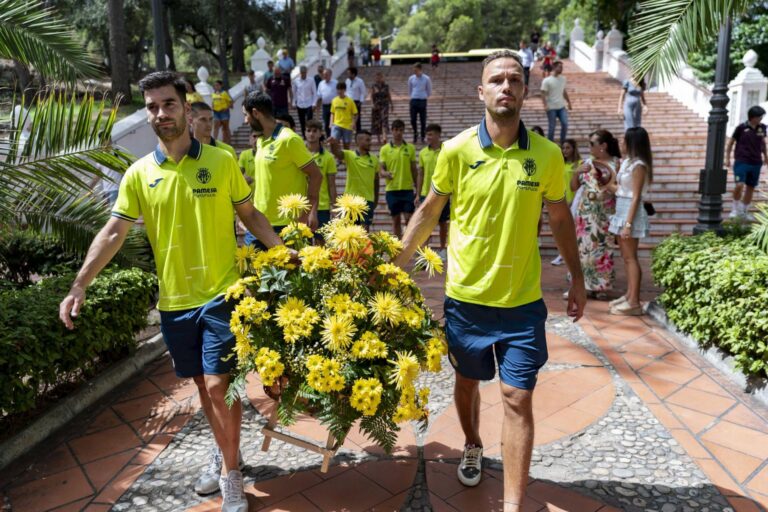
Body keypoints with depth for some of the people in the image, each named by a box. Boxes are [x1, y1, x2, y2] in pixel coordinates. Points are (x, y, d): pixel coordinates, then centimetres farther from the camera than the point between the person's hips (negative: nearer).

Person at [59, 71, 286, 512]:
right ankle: (224, 452, 37)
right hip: (174, 300, 3)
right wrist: (79, 286, -3)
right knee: (202, 384, 15)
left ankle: (231, 474, 15)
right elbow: (113, 233, 2)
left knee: (219, 384, -4)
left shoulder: (221, 161, -3)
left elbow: (250, 214, 4)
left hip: (222, 293, -3)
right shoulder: (139, 173, 2)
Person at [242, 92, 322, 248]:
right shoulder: (261, 141, 10)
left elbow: (316, 175, -13)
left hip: (288, 224, -8)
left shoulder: (289, 139, -14)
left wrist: (310, 212, -19)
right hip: (260, 221, 8)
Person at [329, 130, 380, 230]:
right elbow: (337, 152, -24)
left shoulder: (374, 159, 6)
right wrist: (333, 144, -48)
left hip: (368, 199, 2)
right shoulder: (349, 155, -3)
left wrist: (376, 199, 15)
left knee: (365, 229, 0)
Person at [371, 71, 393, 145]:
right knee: (376, 122, 6)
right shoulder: (373, 86, 3)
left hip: (384, 105, -1)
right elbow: (371, 96, 0)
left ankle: (385, 136, -27)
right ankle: (378, 138, 17)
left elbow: (389, 95, 11)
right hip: (376, 106, 1)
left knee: (384, 120, -16)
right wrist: (373, 104, -14)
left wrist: (391, 104, 13)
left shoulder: (386, 85, 4)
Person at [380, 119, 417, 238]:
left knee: (409, 218, -3)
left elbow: (414, 169, 9)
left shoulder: (410, 148, 6)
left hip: (408, 189, 0)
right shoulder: (385, 149, 2)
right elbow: (382, 168, 0)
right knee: (396, 219, 6)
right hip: (392, 189, 0)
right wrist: (385, 173, -24)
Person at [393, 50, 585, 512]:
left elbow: (560, 218, 8)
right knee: (467, 381, 19)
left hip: (523, 300, 0)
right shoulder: (457, 150, -7)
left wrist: (578, 279, 11)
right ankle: (473, 448, 49)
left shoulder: (547, 155, -5)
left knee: (518, 398, 1)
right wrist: (397, 263, 4)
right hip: (465, 296, 1)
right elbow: (430, 210, 4)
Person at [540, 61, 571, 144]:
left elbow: (564, 91, 18)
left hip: (562, 107, 5)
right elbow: (543, 94, -13)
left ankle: (562, 142, 15)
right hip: (551, 108, -5)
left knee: (565, 124, -1)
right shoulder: (547, 80, -10)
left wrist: (568, 102, 18)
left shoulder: (563, 79, 8)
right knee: (551, 127, 1)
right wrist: (545, 105, -25)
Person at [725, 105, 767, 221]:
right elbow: (731, 142, 2)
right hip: (741, 162, -4)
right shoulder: (741, 127, -6)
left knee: (751, 187, 10)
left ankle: (744, 211, 23)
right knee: (739, 185, -18)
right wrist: (727, 158, 2)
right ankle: (735, 209, 4)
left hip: (756, 163, 4)